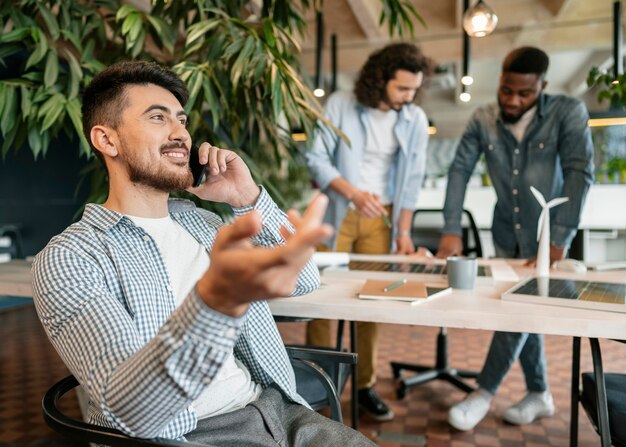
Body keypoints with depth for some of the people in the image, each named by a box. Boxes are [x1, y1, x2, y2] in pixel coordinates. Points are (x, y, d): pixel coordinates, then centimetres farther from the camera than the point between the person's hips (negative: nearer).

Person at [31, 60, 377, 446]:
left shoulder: (200, 220, 11)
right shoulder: (69, 258, -7)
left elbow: (305, 280, 10)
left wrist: (249, 198, -3)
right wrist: (216, 299, -39)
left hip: (274, 409, 6)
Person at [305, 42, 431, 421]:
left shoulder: (416, 120, 1)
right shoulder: (340, 104, -8)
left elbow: (412, 180, 3)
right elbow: (316, 158, -10)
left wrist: (404, 231, -3)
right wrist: (353, 192, -23)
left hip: (380, 218, 2)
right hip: (335, 214, -2)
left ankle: (366, 385, 16)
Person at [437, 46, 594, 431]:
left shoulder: (568, 113, -16)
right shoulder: (483, 120, -8)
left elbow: (580, 173, -21)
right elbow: (460, 170, -9)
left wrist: (559, 240, -28)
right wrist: (452, 231, -18)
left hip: (548, 234, -4)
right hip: (507, 233, 4)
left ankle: (484, 393, 6)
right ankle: (539, 394, 28)